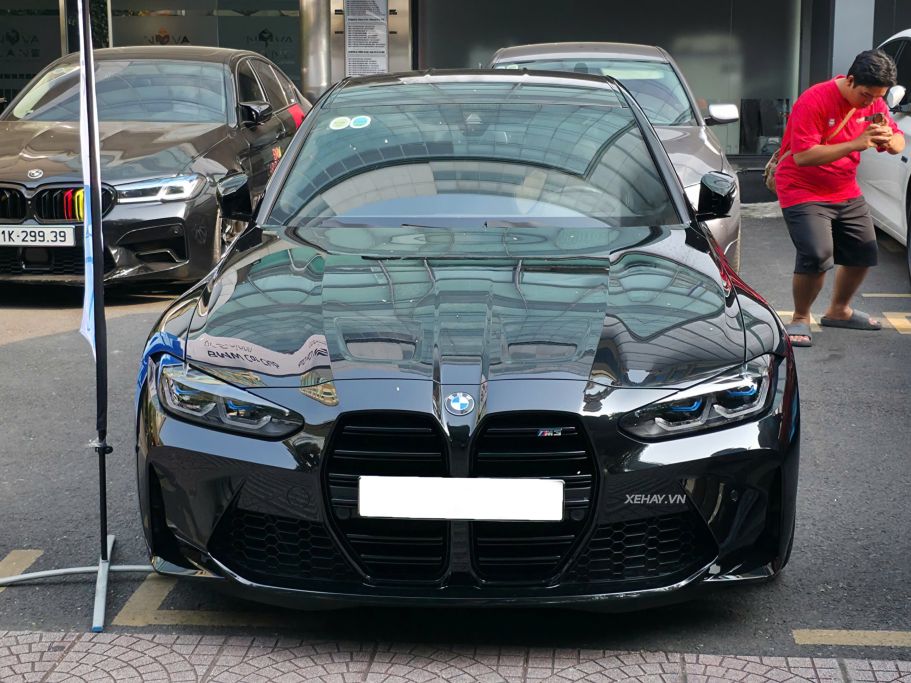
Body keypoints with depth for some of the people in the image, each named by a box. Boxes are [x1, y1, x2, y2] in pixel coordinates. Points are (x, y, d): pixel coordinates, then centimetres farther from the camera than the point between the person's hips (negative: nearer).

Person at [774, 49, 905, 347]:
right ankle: (800, 319, -3)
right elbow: (803, 156, -29)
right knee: (817, 256, -23)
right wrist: (855, 144, -34)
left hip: (846, 193, 8)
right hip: (804, 192, -8)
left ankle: (838, 310, 34)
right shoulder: (815, 100, -23)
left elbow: (899, 144, 5)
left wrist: (889, 138, -21)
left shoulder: (873, 102, 0)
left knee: (864, 254, 12)